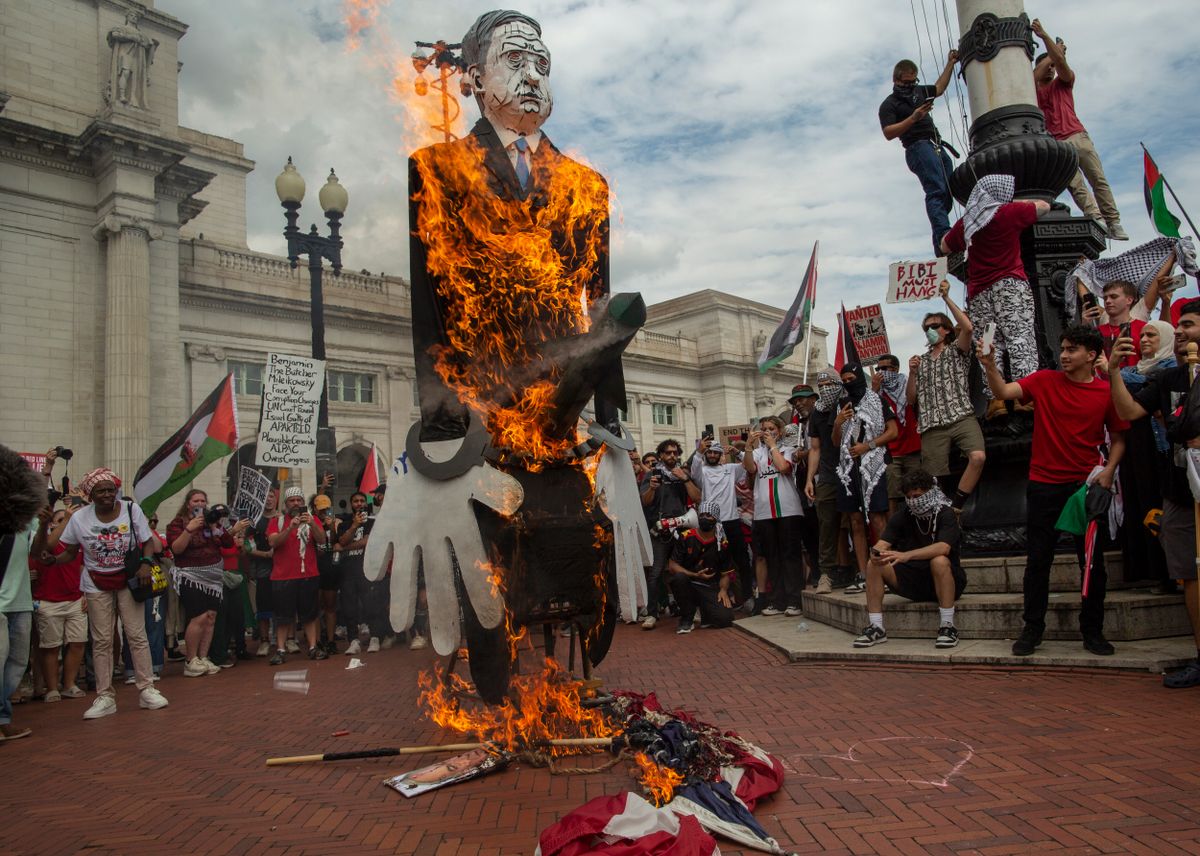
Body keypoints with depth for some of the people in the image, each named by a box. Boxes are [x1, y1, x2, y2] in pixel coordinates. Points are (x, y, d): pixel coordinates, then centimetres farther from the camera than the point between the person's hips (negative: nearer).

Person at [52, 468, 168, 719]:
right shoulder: (79, 517, -4)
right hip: (96, 586, 1)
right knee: (101, 640, 4)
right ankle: (105, 697, 11)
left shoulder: (132, 509, -7)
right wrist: (52, 559, -17)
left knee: (137, 636, -1)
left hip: (128, 581, -1)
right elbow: (70, 552, 4)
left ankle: (146, 690, 6)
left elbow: (148, 541, -2)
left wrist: (146, 562, -19)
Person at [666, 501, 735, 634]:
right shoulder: (686, 537, -3)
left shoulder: (722, 544, 4)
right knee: (679, 577, -36)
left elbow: (726, 573, 10)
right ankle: (687, 618, -12)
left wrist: (723, 590, -10)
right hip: (688, 585, -1)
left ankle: (704, 610, 14)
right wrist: (695, 575, -15)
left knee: (725, 618, -24)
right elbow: (672, 565, -6)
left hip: (710, 588, 1)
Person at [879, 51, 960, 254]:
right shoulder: (889, 104, 3)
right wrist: (913, 118, -17)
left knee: (947, 195, -4)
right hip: (919, 147, -8)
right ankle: (945, 236, -40)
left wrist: (950, 63, 41)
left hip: (937, 146, 8)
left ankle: (940, 245, -7)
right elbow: (888, 133, -10)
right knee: (937, 191, -26)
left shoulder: (918, 91, 26)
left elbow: (939, 88, 44)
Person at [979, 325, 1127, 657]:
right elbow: (1004, 392, -13)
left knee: (1093, 561, 6)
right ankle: (1032, 629, 18)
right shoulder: (1045, 380, -1)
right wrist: (990, 366, -29)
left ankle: (1092, 632, 22)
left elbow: (1118, 438, 7)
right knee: (1038, 560, 6)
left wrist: (1108, 470, -7)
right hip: (1044, 484, 0)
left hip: (1086, 484, 0)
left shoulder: (1107, 392, -1)